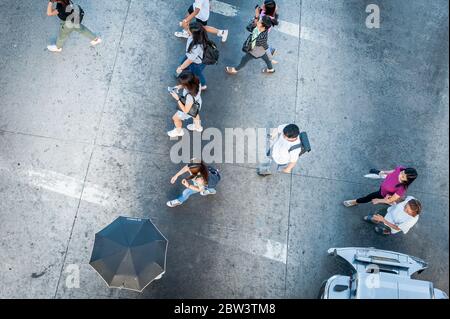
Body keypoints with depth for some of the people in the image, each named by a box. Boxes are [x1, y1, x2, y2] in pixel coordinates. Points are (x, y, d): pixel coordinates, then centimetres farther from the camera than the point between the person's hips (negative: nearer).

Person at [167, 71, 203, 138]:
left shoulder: (190, 97, -49)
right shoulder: (196, 82, -32)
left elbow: (186, 110, -30)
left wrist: (177, 99, -31)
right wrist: (180, 87, -18)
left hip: (190, 110, -5)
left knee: (175, 118, 23)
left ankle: (179, 131, 53)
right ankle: (198, 126, 68)